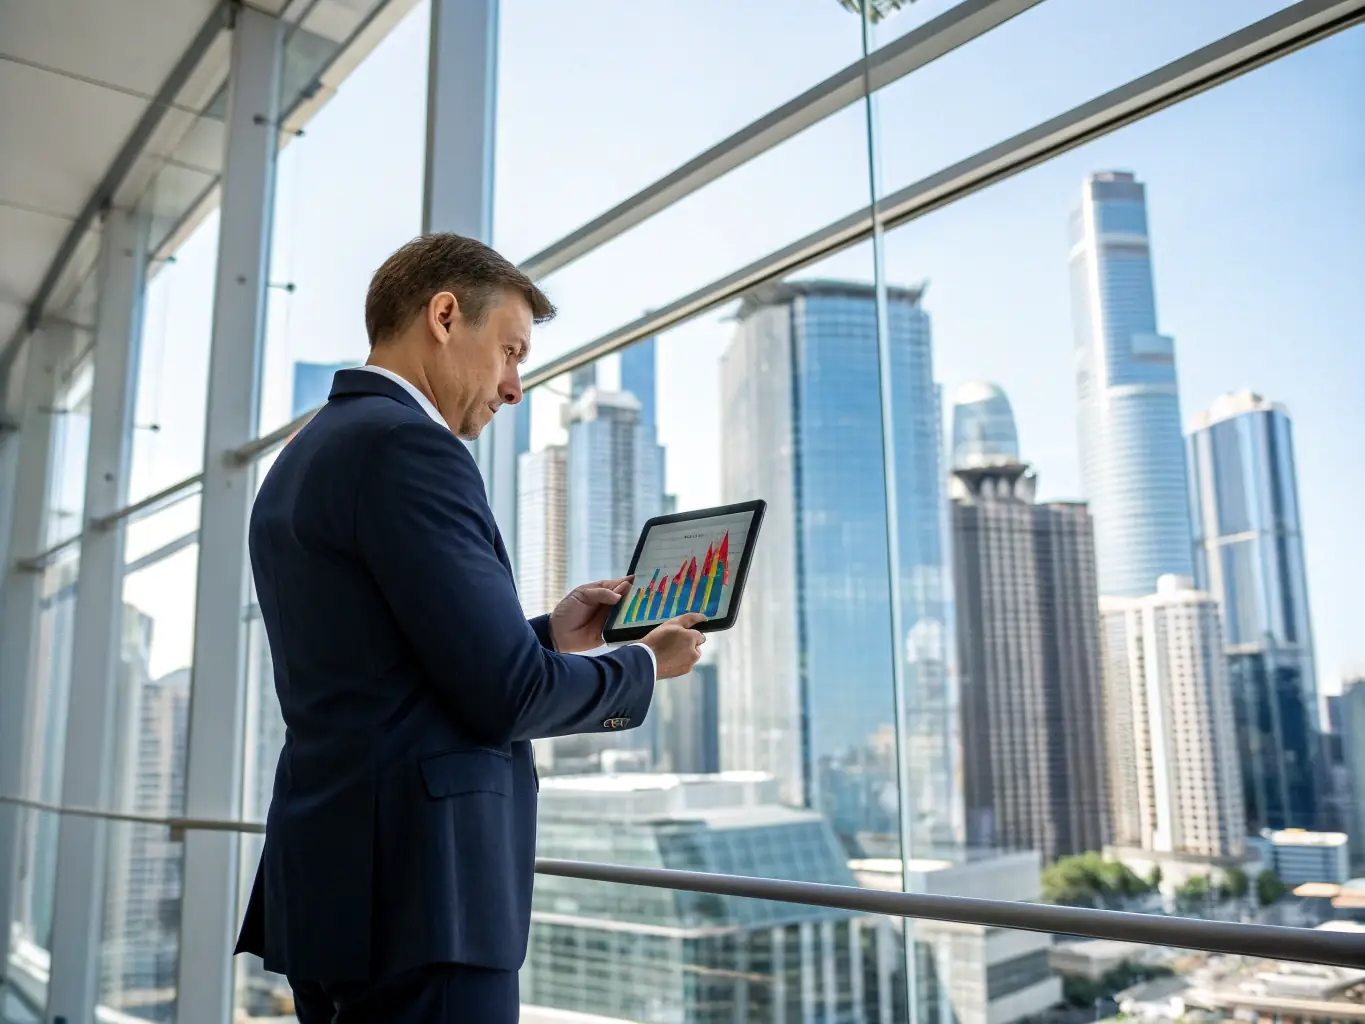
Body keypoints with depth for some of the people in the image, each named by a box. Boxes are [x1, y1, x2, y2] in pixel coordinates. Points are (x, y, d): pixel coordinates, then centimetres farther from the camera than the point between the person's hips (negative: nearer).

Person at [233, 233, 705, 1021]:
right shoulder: (406, 445, -15)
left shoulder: (305, 456, 15)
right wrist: (644, 668, -2)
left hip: (336, 876, 10)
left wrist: (549, 635, 16)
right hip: (416, 890, -10)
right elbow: (504, 695, -19)